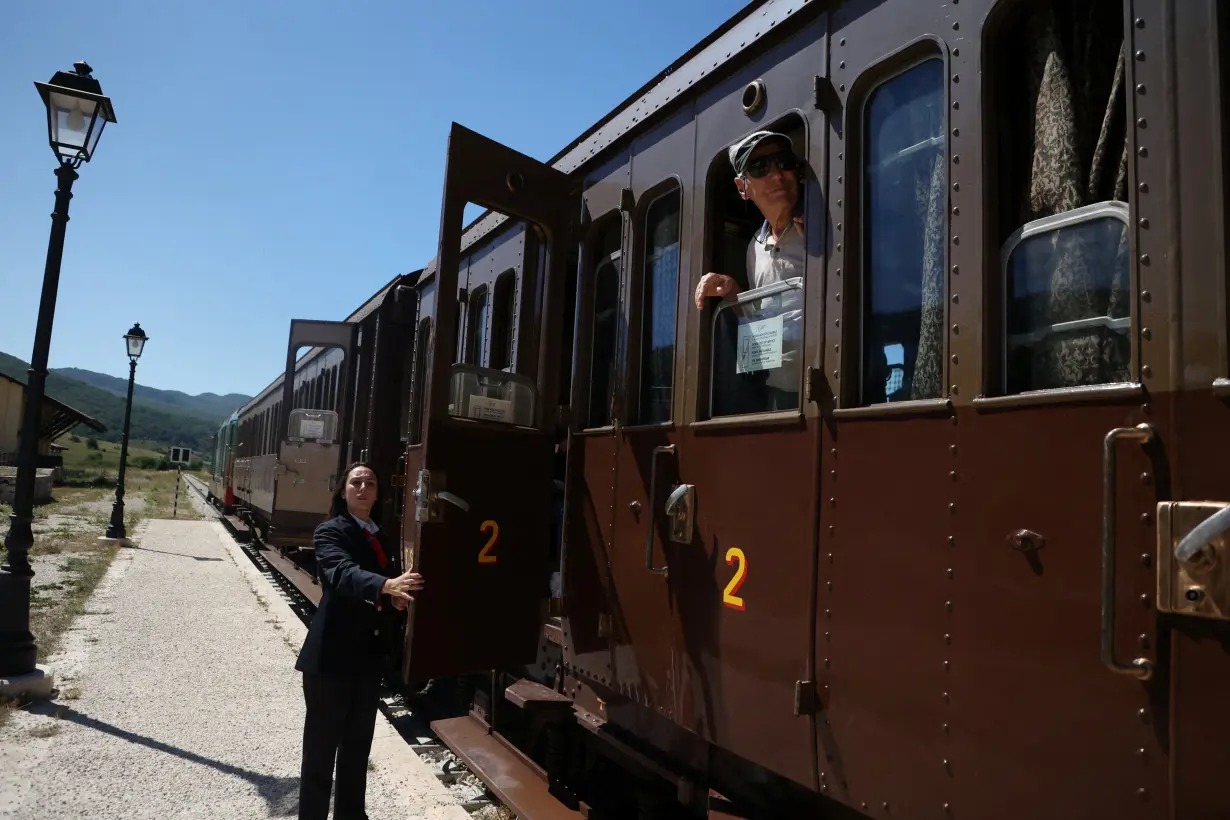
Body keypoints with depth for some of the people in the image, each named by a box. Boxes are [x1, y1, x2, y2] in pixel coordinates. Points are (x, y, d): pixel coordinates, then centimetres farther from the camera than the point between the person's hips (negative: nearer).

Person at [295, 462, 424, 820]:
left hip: (369, 657, 7)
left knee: (358, 747, 18)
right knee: (321, 748, 2)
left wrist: (396, 595, -5)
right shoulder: (331, 532, -9)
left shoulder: (382, 536, 13)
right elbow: (341, 573, -29)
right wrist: (387, 585, -47)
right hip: (331, 657, -7)